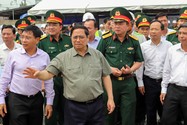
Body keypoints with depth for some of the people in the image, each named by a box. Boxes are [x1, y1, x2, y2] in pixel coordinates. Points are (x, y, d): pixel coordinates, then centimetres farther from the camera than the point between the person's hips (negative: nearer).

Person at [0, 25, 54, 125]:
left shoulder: (44, 56, -2)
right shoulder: (13, 54, -6)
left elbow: (48, 81, 3)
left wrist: (49, 102, 3)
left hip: (37, 99, 2)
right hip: (16, 99, -1)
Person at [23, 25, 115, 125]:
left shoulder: (98, 55, 5)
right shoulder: (63, 57, -1)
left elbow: (106, 76, 8)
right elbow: (48, 73, -7)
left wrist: (110, 98, 3)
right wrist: (38, 74, -30)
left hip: (96, 104, 2)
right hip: (74, 107, -2)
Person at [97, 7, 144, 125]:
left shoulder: (134, 41, 3)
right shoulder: (105, 39, -4)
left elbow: (139, 61, 11)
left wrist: (131, 69, -8)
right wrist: (109, 69, -12)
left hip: (128, 81, 1)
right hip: (109, 80, -1)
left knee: (129, 115, 7)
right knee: (109, 115, 12)